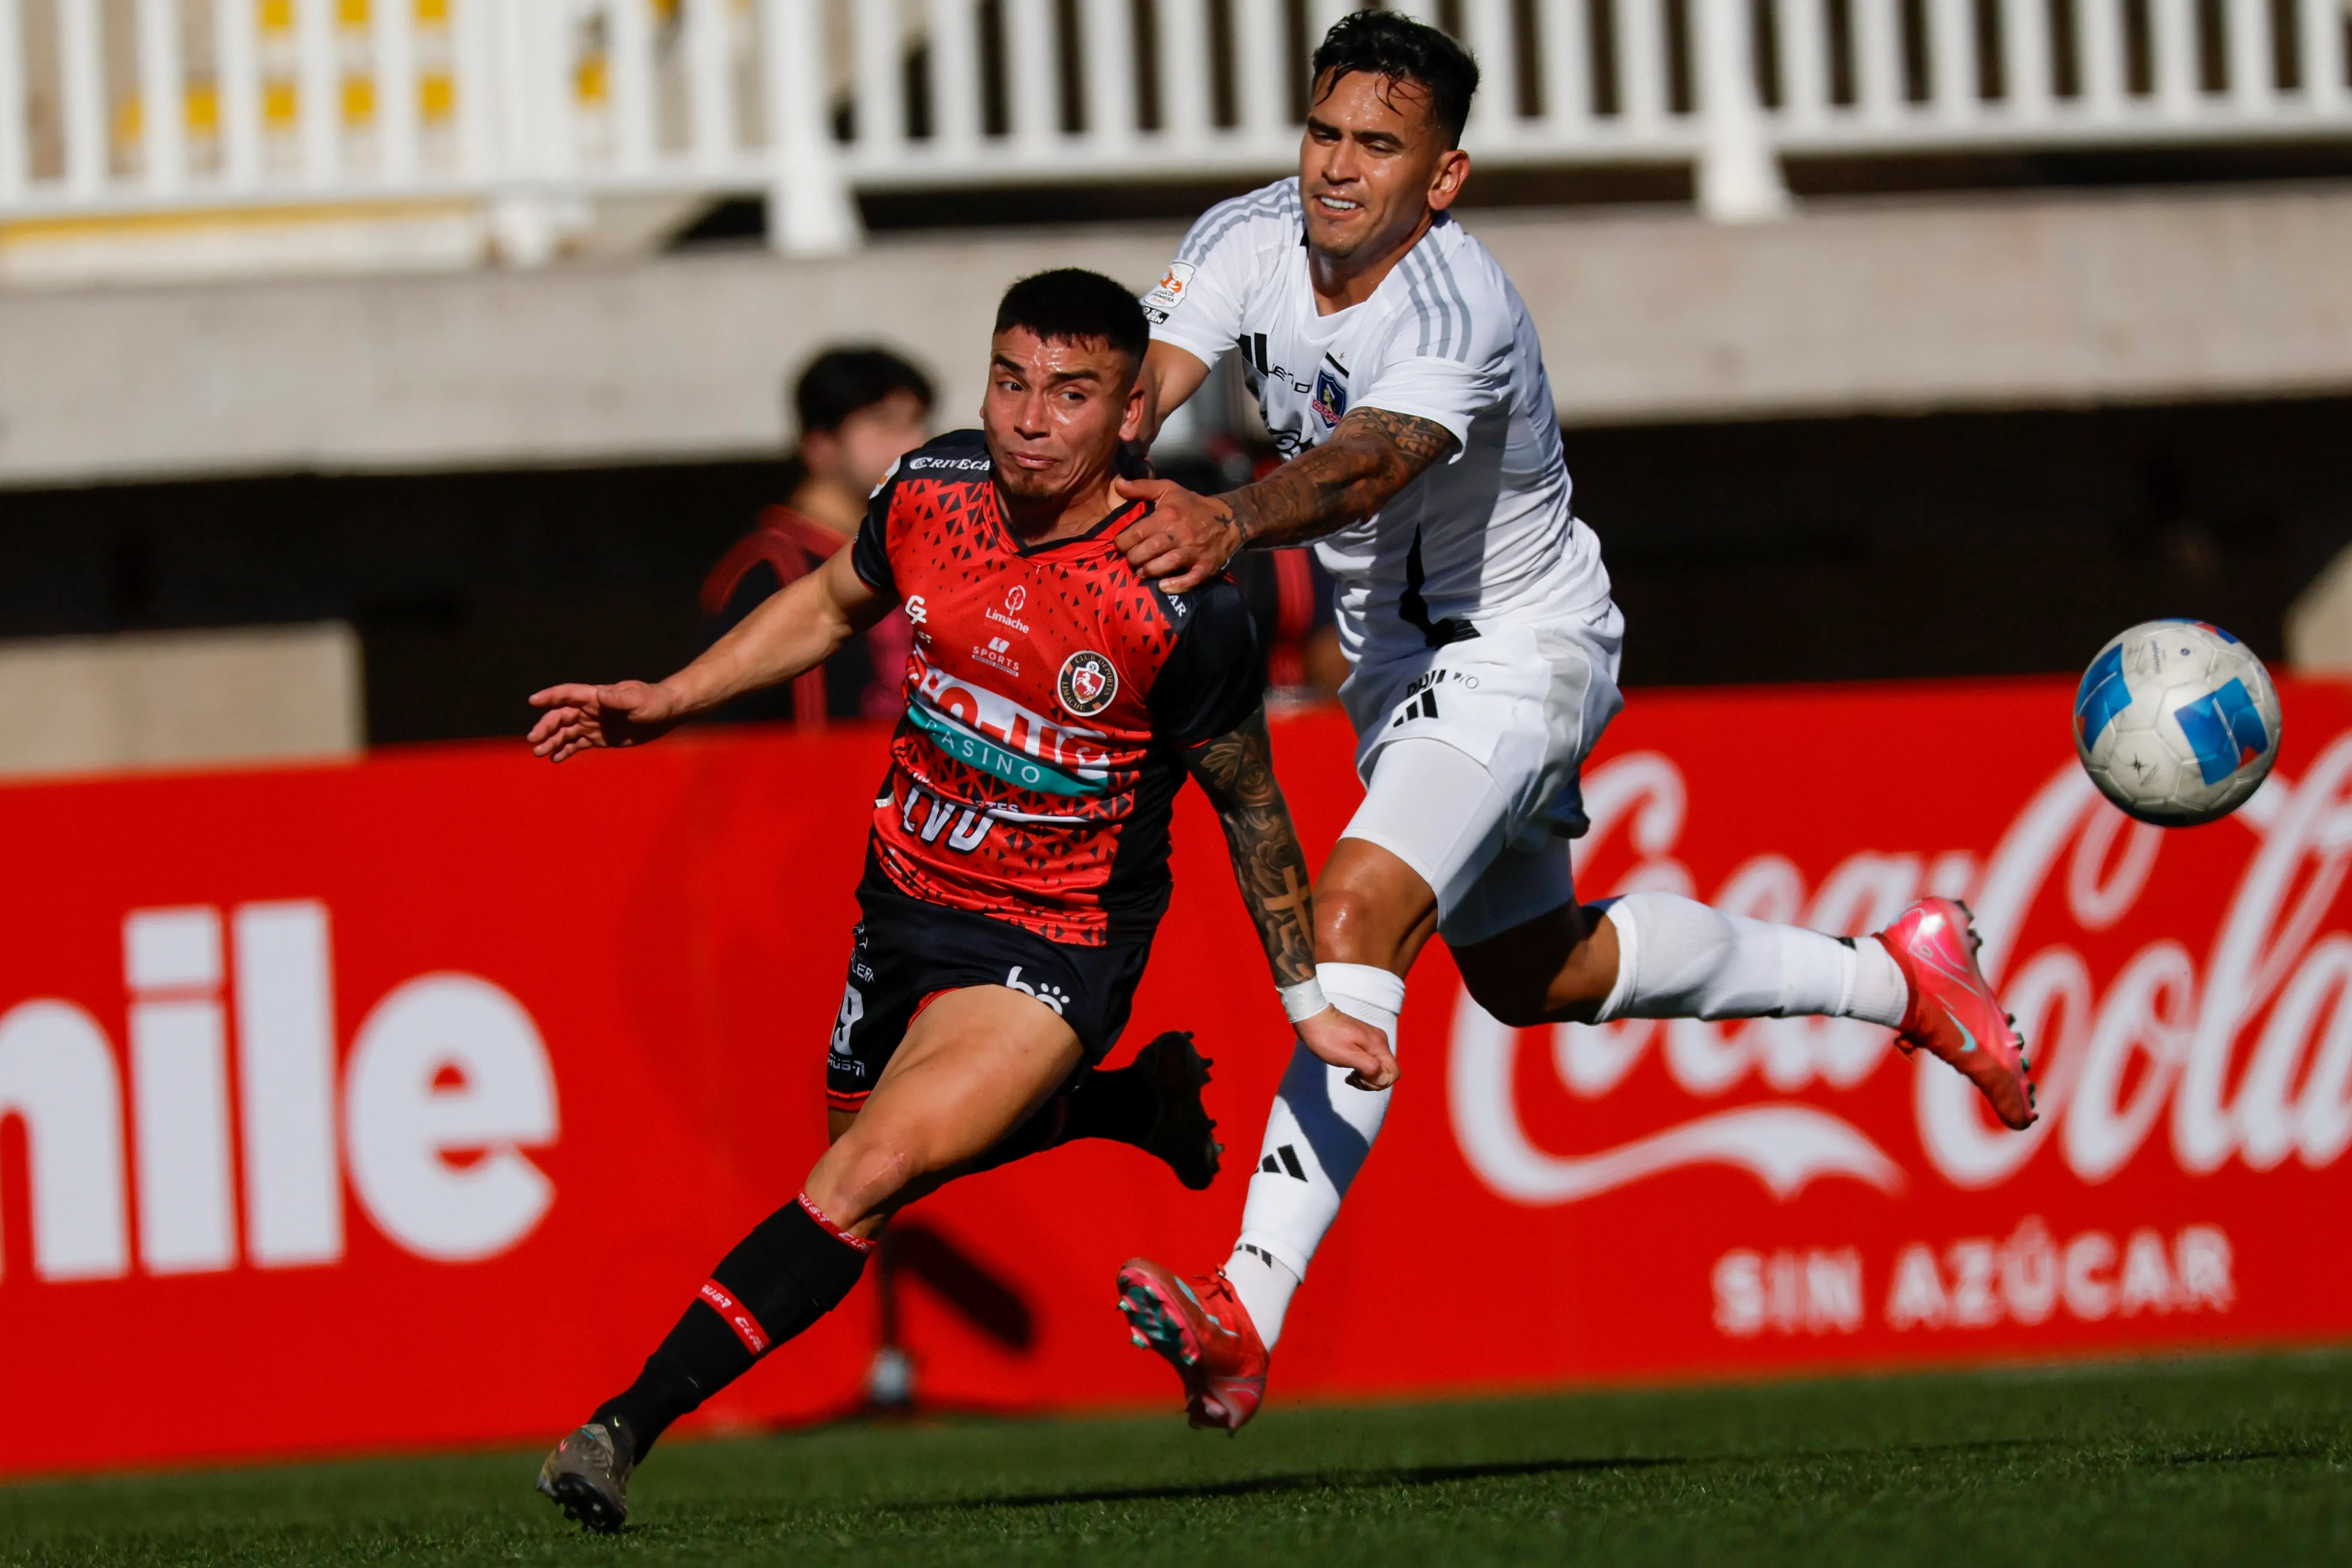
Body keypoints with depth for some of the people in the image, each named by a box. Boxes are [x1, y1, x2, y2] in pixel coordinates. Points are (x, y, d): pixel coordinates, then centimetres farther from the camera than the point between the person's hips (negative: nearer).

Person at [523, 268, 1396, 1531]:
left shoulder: (1181, 606, -22)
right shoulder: (933, 491, -9)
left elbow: (1249, 804, -6)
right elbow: (834, 602, 14)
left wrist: (1308, 1003, 1)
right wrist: (669, 702, 6)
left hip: (1051, 951, -7)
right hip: (904, 898, 7)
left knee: (859, 1187, -22)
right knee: (860, 1134, 23)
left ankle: (627, 1428, -24)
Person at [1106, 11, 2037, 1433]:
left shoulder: (1458, 315, -31)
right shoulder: (1247, 247, -11)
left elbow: (1366, 463, -50)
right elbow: (1142, 391, -25)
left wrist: (1229, 522, -70)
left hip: (1520, 649, -9)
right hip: (1398, 660, 9)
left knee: (1356, 917, -28)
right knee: (1535, 972, 23)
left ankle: (1247, 1313, -35)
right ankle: (1891, 976, 42)